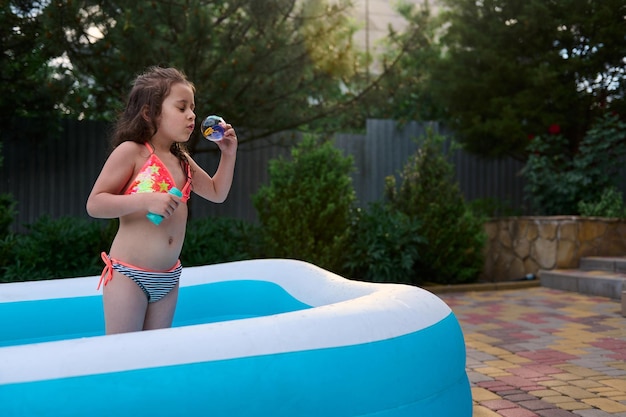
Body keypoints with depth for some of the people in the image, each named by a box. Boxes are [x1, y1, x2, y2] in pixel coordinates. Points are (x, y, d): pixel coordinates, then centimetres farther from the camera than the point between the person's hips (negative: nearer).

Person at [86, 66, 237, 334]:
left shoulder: (182, 160, 11)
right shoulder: (131, 151, -10)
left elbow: (217, 193, 22)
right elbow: (94, 205, -14)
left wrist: (228, 154, 10)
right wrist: (146, 201, -26)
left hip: (168, 278, 7)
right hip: (128, 274, -7)